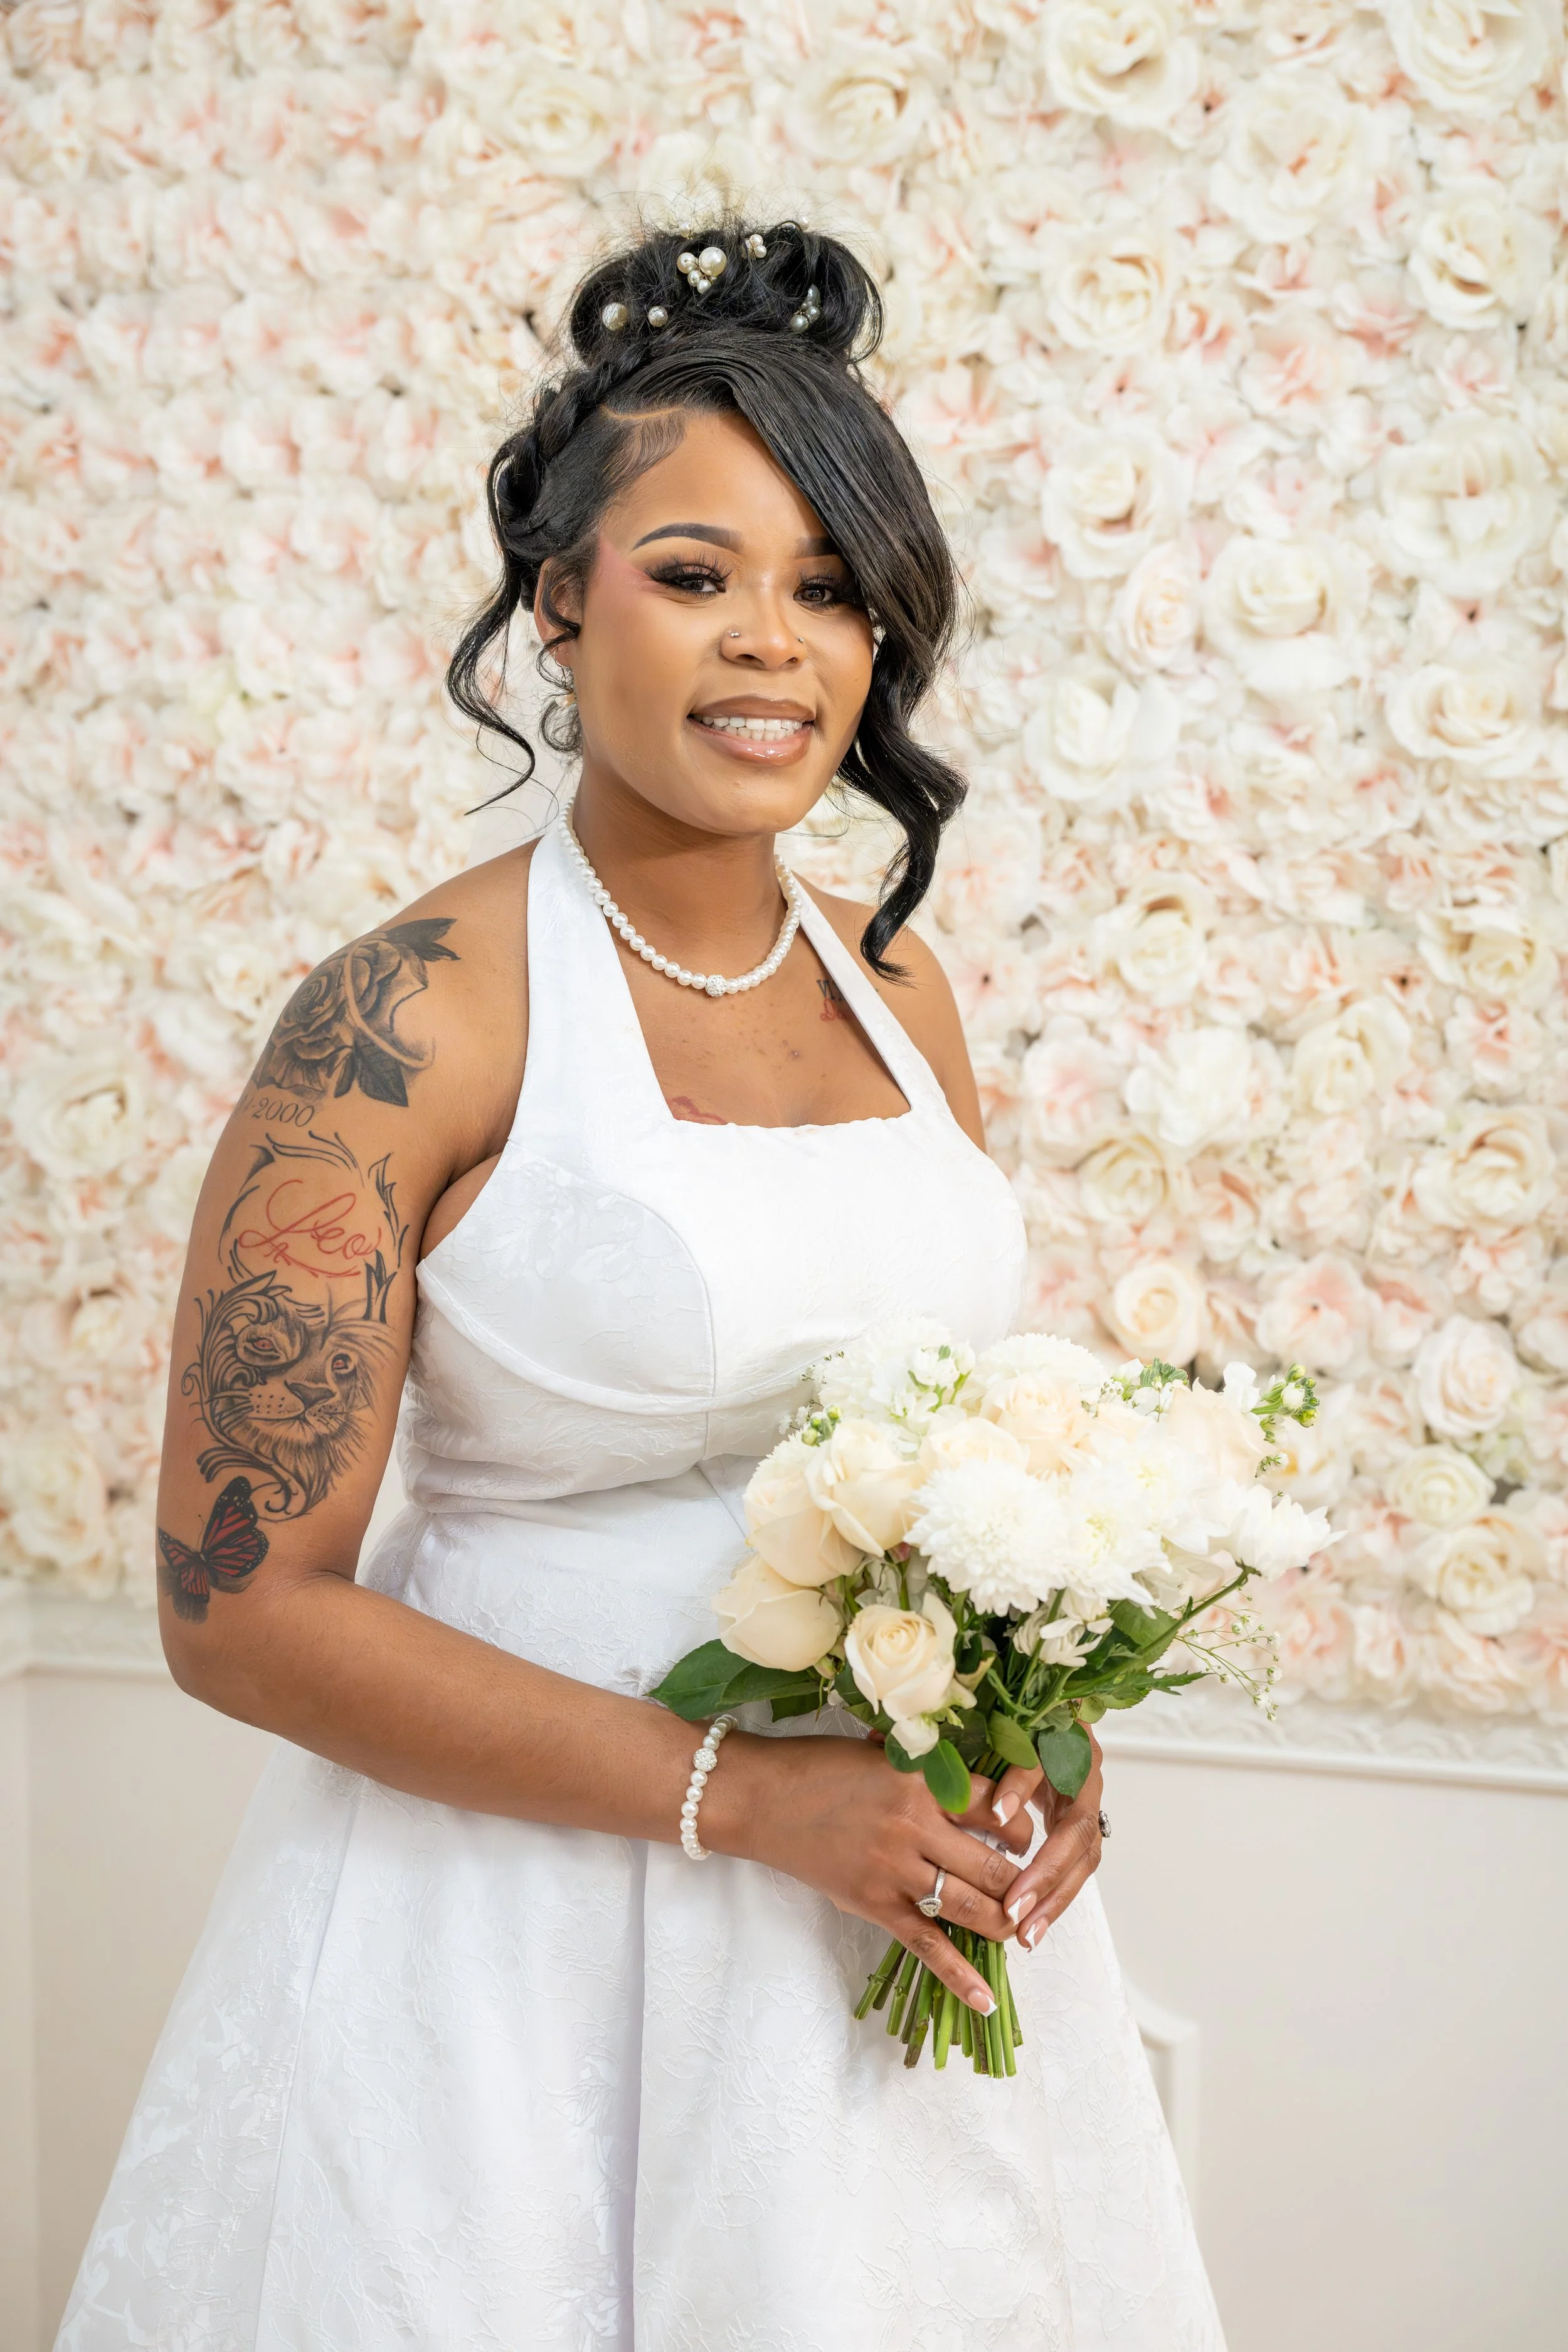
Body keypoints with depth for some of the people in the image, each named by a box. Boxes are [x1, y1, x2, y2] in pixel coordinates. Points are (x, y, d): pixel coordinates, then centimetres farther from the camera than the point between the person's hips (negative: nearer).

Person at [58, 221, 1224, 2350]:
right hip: (524, 1903, -5)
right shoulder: (412, 1024, -14)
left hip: (894, 1914, 6)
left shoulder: (896, 991, 4)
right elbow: (243, 1601, -15)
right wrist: (740, 1793, -19)